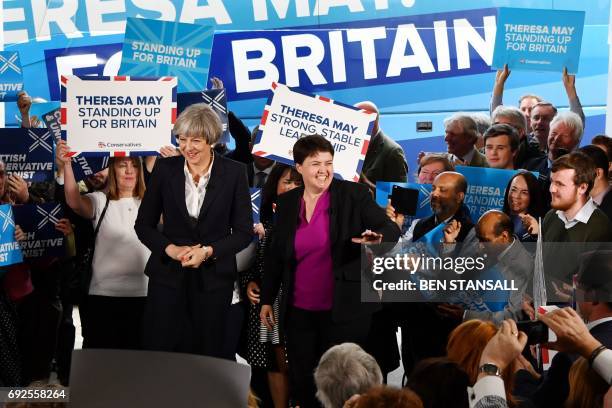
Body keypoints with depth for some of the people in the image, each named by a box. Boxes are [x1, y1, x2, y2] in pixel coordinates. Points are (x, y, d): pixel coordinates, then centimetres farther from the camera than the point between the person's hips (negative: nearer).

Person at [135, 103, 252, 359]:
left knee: (210, 356, 4)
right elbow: (143, 225, 5)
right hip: (168, 275, 1)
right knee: (160, 353, -2)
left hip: (214, 278, -1)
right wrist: (170, 249, -12)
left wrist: (208, 251, -14)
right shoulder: (164, 169, 1)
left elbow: (244, 232, 0)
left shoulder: (233, 173, -2)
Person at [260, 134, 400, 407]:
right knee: (302, 382, 10)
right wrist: (267, 300, 15)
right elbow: (275, 255, 14)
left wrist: (378, 239, -32)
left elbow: (390, 229, -9)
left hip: (343, 311, -4)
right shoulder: (287, 203, 7)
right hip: (298, 313, 4)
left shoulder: (354, 195, -5)